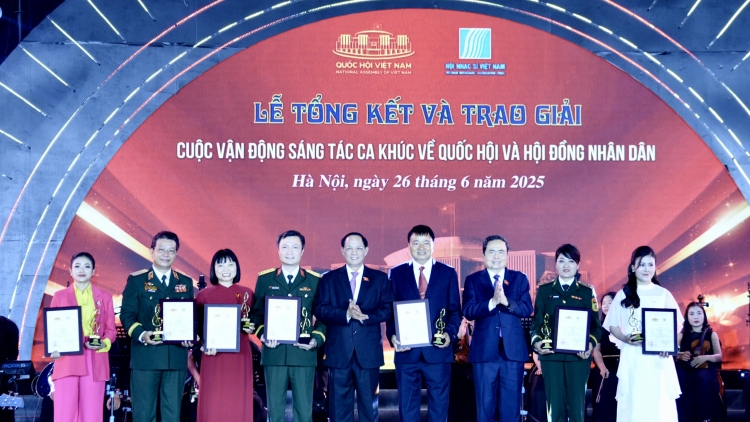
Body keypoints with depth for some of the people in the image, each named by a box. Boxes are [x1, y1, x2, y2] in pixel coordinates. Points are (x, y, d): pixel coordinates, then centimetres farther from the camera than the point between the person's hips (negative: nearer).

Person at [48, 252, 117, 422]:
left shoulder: (104, 297, 11)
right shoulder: (59, 296, 10)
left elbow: (111, 330, 9)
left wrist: (103, 343, -12)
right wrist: (54, 349, -11)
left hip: (95, 363, 1)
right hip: (67, 362, -1)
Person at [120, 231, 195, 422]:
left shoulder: (186, 283, 14)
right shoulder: (137, 280, 4)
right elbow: (127, 314, -1)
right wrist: (141, 334, -19)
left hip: (176, 356, 3)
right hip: (145, 356, -3)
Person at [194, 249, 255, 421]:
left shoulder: (247, 294, 7)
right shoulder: (204, 295, 2)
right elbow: (198, 326, 2)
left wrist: (250, 328, -9)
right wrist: (204, 345, -15)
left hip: (239, 355, 1)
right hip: (213, 356, -1)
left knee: (238, 402, 3)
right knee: (213, 403, -2)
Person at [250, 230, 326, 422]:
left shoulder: (315, 281, 6)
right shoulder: (265, 279, 7)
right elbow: (256, 313, 9)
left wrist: (316, 339, -9)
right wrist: (262, 334, -8)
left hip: (304, 354, 0)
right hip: (274, 353, 1)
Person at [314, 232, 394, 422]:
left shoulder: (380, 278, 9)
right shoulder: (329, 278, 8)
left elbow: (387, 310, -1)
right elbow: (321, 311, -2)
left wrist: (365, 316, -18)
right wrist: (346, 314, -18)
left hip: (369, 351, 0)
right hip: (339, 351, 0)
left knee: (369, 404, 6)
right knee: (339, 405, 4)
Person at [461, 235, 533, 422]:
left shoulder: (520, 278, 8)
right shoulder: (473, 280, 5)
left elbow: (527, 309, -4)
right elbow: (468, 311, -8)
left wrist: (506, 301, -21)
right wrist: (492, 302, -24)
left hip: (513, 350, 1)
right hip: (484, 350, -1)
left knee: (511, 405, 5)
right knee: (485, 405, 5)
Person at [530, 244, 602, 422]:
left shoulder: (587, 291, 7)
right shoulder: (544, 290, 9)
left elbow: (596, 324, 4)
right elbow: (536, 322, 8)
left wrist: (591, 344, -14)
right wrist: (536, 341, -11)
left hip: (578, 356, 0)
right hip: (551, 355, 1)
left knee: (577, 405, 1)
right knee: (555, 405, 2)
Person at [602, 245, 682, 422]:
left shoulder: (663, 294, 7)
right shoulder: (623, 295, 6)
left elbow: (676, 324, 6)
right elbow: (613, 325, 7)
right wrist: (625, 338, -13)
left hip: (658, 359, 0)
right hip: (632, 358, 0)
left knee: (659, 403, 0)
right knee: (633, 403, 1)